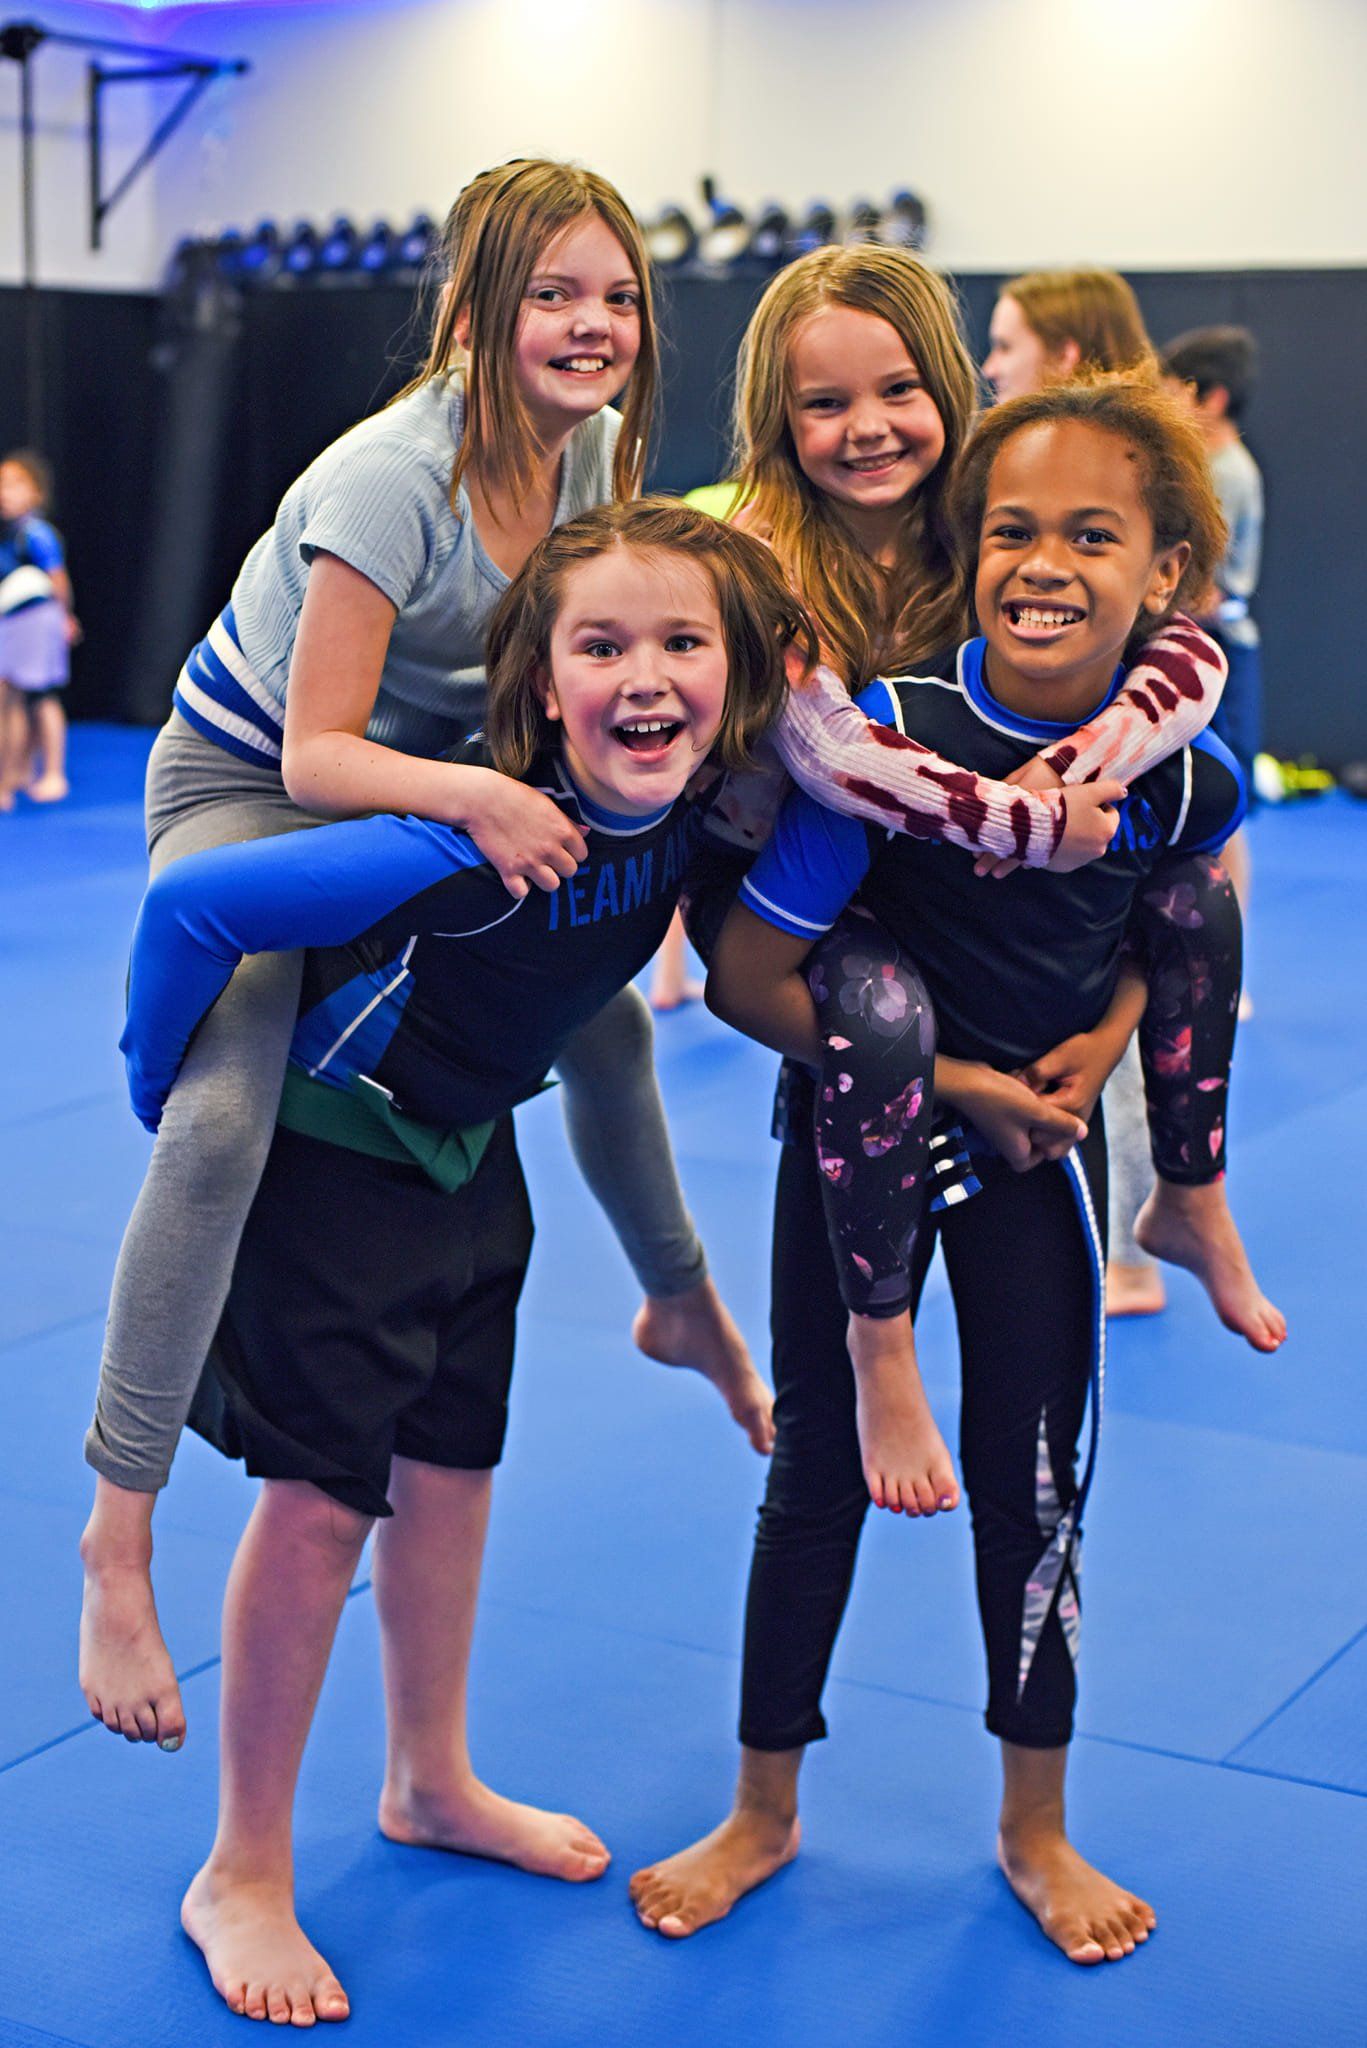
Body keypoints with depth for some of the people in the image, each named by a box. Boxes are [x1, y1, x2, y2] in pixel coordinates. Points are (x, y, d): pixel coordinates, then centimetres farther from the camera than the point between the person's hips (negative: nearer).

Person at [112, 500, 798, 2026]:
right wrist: (168, 1098, -16)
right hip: (324, 1146, -7)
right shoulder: (476, 843, -36)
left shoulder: (698, 815, -17)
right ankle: (243, 1875, 13)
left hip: (468, 1148, 7)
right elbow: (191, 902, -31)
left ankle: (431, 1784, 38)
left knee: (452, 1461, 17)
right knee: (323, 1493, -4)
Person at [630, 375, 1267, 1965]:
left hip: (1039, 1136, 2)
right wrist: (942, 1079, -17)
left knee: (1031, 1475, 7)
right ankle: (763, 1812, 27)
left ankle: (1035, 1827, 28)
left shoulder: (1187, 773, -16)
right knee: (818, 1464, 8)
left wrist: (1103, 1041, -7)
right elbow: (746, 975, -22)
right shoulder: (889, 736, -26)